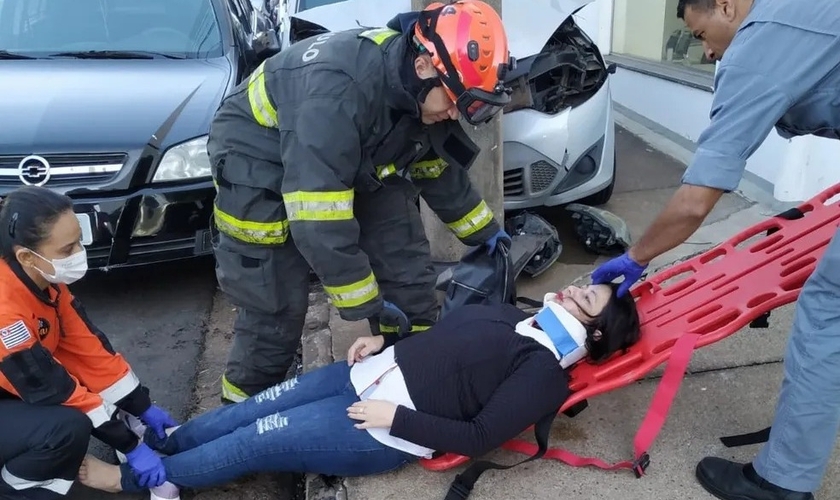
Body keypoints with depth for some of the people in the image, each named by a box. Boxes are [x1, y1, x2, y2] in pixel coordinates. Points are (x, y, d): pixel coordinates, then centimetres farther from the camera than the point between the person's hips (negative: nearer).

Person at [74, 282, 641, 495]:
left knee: (253, 443, -4)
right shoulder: (510, 313, 14)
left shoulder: (545, 374, -11)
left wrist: (397, 418, -20)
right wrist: (384, 340, 5)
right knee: (248, 411, 4)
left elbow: (479, 436, -18)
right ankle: (150, 441, 21)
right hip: (368, 375, 7)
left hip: (384, 433, -7)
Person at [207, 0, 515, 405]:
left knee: (406, 261, 1)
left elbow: (441, 171, 7)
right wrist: (365, 304, -28)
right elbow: (319, 223, -38)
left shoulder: (423, 100, -12)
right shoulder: (338, 89, -39)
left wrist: (485, 231, 15)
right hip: (259, 166, -7)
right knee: (275, 308, -6)